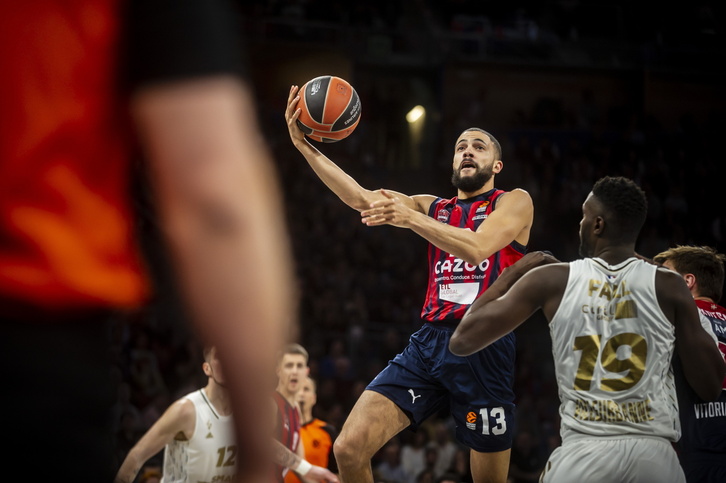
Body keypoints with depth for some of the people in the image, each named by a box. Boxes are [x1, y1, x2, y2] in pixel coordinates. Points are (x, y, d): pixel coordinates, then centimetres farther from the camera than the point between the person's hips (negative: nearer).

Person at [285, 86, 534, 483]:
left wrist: (411, 218, -25)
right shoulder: (433, 207, 20)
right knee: (349, 449, -13)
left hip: (482, 349, -4)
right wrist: (304, 146, -5)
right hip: (427, 344, 4)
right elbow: (361, 198, 6)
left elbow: (476, 248, -13)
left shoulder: (514, 202, 6)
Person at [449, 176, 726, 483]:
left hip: (583, 454, 0)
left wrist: (513, 272, 19)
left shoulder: (552, 280, 3)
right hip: (654, 456, 1)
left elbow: (461, 342, 7)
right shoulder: (668, 286, 2)